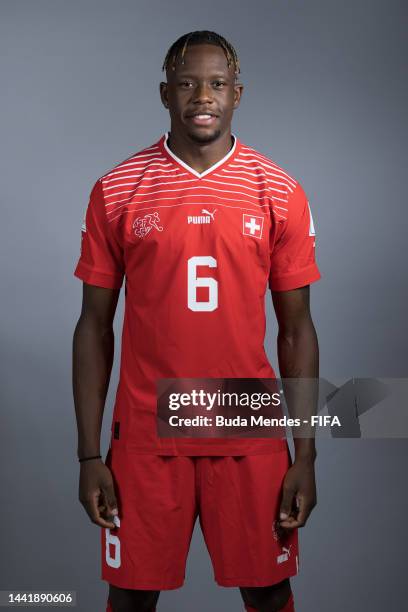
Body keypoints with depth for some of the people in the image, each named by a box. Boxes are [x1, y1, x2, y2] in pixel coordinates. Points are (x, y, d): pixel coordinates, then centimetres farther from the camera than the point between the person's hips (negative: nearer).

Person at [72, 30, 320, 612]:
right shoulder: (116, 191, -1)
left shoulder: (281, 193, -1)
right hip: (145, 435, 0)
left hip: (250, 436, 1)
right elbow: (95, 325, 1)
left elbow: (296, 328, 2)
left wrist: (306, 456, -1)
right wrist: (89, 454, -1)